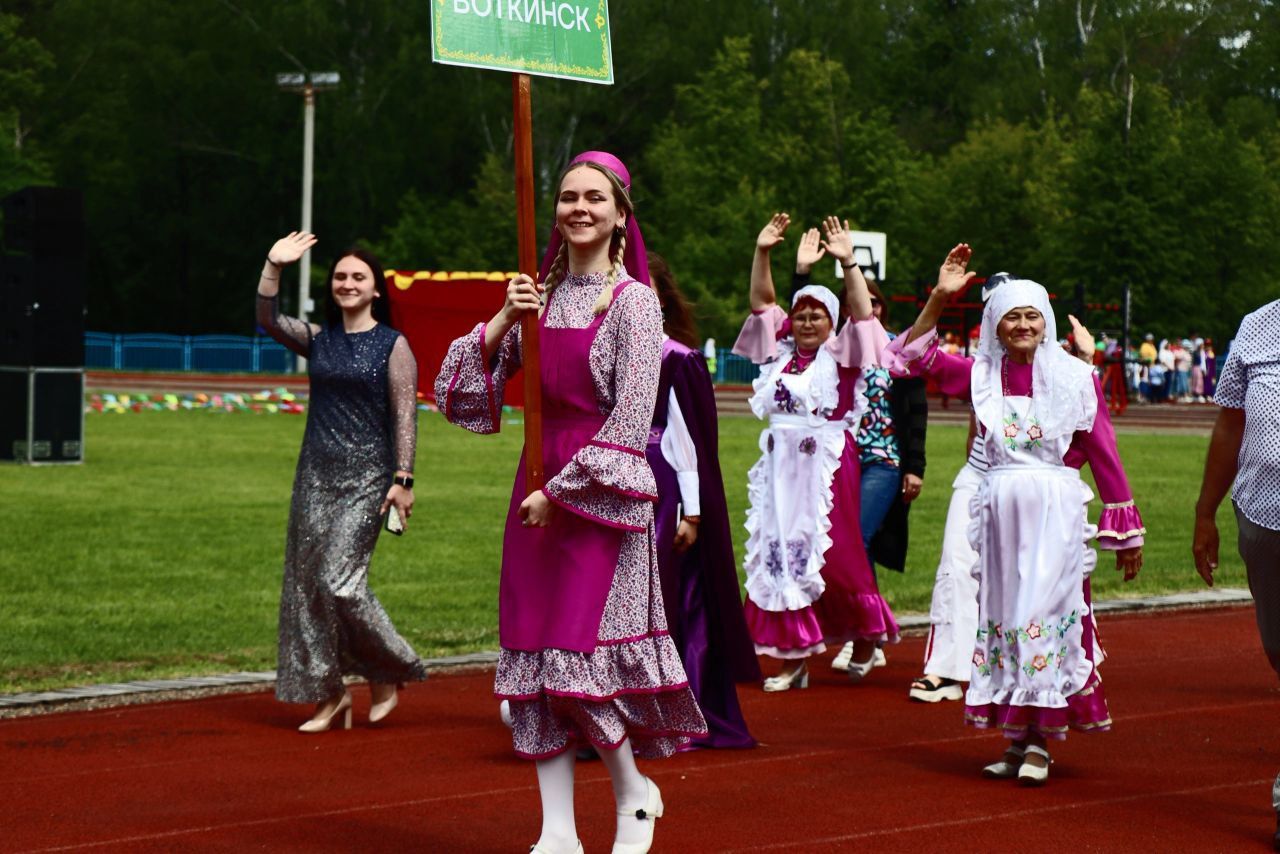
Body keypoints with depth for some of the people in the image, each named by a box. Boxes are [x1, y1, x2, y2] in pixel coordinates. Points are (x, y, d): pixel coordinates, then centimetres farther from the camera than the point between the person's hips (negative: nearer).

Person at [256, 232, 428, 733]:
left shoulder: (393, 346, -1)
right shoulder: (317, 340, 11)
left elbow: (405, 416, -5)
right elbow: (268, 320, -3)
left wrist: (403, 479, -11)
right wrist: (273, 267, -14)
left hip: (366, 477, -5)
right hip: (316, 474, 5)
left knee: (340, 580, -14)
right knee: (306, 583, 2)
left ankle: (388, 674, 7)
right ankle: (330, 694, 11)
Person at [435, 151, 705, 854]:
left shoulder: (633, 301, -6)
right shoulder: (541, 294, 10)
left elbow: (631, 419, -12)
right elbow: (460, 386, 8)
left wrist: (562, 490, -12)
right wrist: (503, 321, -7)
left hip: (600, 492, -6)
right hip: (539, 486, 6)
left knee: (581, 661, -9)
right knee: (535, 661, 3)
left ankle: (633, 794, 15)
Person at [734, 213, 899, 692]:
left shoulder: (841, 355, -1)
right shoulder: (781, 350, 10)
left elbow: (862, 314, -15)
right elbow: (761, 301, 9)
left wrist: (847, 264, -24)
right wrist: (762, 253, -3)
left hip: (827, 465, -4)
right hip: (782, 466, 5)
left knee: (834, 556, -1)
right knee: (780, 556, 2)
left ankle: (866, 636, 21)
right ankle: (792, 659, 6)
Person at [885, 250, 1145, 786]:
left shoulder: (1076, 378, 0)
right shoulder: (983, 376, 8)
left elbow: (1104, 455, 1)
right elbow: (916, 355, 3)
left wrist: (1125, 532, 2)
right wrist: (940, 296, -8)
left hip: (1056, 510, -3)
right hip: (999, 509, 3)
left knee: (1047, 616, -8)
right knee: (1001, 616, 6)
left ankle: (1040, 742, -4)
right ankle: (1016, 739, 14)